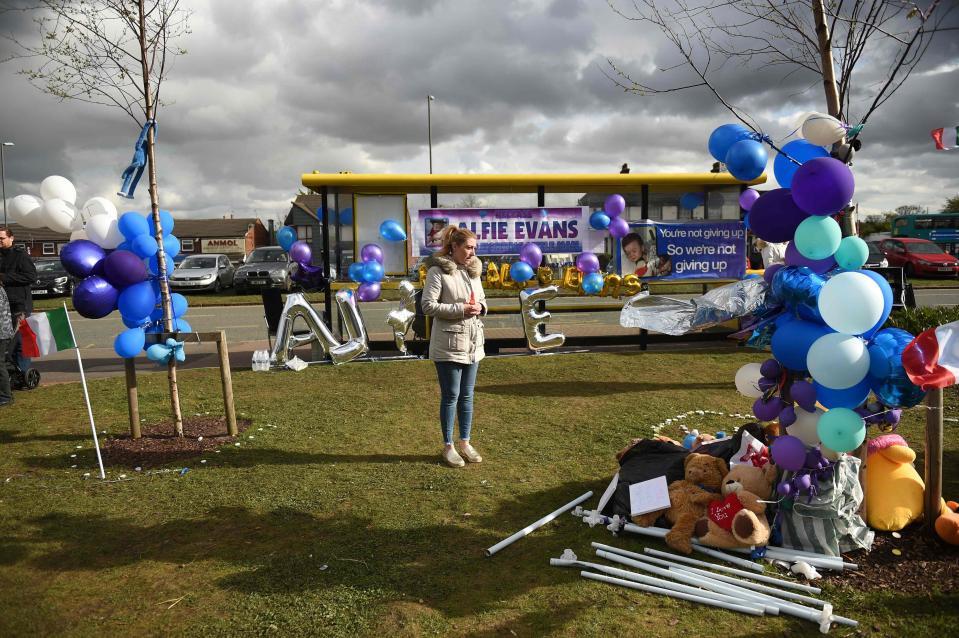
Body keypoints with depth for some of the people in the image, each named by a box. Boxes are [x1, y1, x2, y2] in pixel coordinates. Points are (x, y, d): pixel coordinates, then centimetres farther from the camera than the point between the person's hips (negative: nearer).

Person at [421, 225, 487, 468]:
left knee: (467, 396, 14)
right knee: (450, 396, 3)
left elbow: (482, 299, 20)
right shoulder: (437, 271, -11)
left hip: (473, 343, 7)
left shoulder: (473, 270, 10)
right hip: (448, 345, -6)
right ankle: (448, 446, 16)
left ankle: (465, 443, 26)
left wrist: (480, 307, -3)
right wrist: (460, 309, -20)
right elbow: (428, 306, -15)